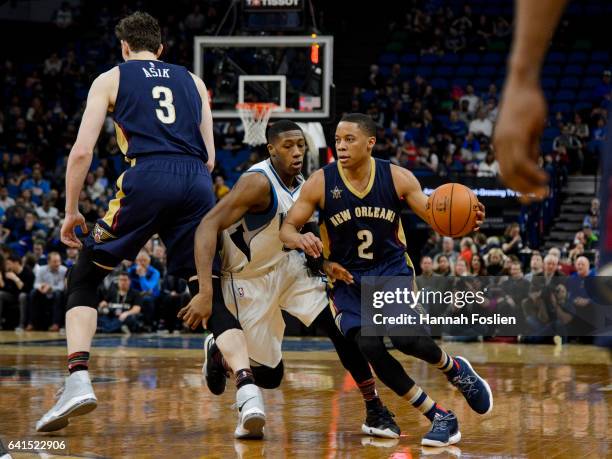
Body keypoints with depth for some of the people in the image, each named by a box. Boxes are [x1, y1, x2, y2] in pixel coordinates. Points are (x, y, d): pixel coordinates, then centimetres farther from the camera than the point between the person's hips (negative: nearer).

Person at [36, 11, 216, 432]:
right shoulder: (192, 81, 26)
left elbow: (82, 151, 8)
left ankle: (78, 381, -7)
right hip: (196, 182, 3)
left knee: (84, 279, 11)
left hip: (147, 177, -3)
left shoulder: (111, 79, 17)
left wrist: (71, 212, 17)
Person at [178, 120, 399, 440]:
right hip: (250, 280, -6)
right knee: (269, 376, -5)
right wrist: (205, 292, -41)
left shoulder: (303, 186, -2)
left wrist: (325, 263, -4)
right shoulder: (259, 182, -26)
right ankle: (220, 352, 23)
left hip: (289, 267, 6)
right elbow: (208, 226, -33)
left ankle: (375, 411, 1)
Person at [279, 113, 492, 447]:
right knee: (370, 347, -20)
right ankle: (440, 418, -5)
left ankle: (454, 369, 9)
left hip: (391, 269, -1)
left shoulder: (397, 178, -9)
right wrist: (300, 239, -31)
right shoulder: (320, 183, -11)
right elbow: (286, 229, -7)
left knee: (403, 337, -27)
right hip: (347, 278, 1)